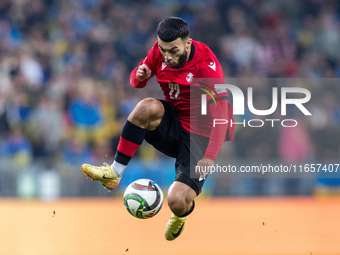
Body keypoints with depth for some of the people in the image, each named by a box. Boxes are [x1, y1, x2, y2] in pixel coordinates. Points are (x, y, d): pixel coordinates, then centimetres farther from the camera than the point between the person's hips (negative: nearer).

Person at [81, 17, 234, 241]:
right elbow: (137, 82, 12)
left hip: (198, 138, -4)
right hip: (171, 126, 5)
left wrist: (210, 157, -30)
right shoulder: (161, 51, -5)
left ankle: (182, 213, 21)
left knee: (177, 202, -22)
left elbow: (221, 113, -22)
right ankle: (114, 174, -19)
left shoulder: (206, 64, -22)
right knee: (148, 107, -31)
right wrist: (140, 76, -15)